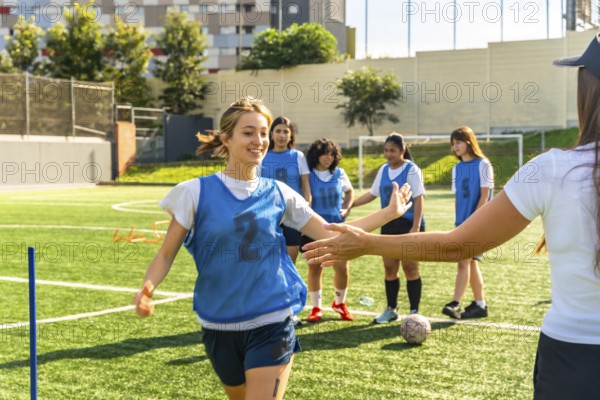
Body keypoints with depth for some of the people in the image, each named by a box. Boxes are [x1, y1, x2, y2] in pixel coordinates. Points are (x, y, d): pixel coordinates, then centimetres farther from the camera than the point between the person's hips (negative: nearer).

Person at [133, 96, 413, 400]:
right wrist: (147, 288, -23)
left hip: (272, 324, 0)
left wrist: (389, 213, 2)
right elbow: (166, 253, -4)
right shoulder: (197, 192, -7)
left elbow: (331, 235, 4)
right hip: (220, 326, 0)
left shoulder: (278, 193, 0)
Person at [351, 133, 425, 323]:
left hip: (408, 225, -6)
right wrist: (350, 205, 14)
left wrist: (416, 227, -21)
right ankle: (391, 309, 20)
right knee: (389, 268, 9)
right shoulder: (383, 170, 9)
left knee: (410, 268, -3)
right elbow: (372, 193, 20)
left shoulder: (411, 170, -10)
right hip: (389, 225, 6)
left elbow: (419, 199, -14)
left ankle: (414, 311, 6)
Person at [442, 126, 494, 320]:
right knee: (471, 262, 10)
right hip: (463, 223, 7)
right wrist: (459, 222, 6)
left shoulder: (483, 165, -8)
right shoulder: (457, 169, 12)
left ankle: (455, 304, -17)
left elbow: (484, 197, -11)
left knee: (464, 261, -14)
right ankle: (480, 304, 18)